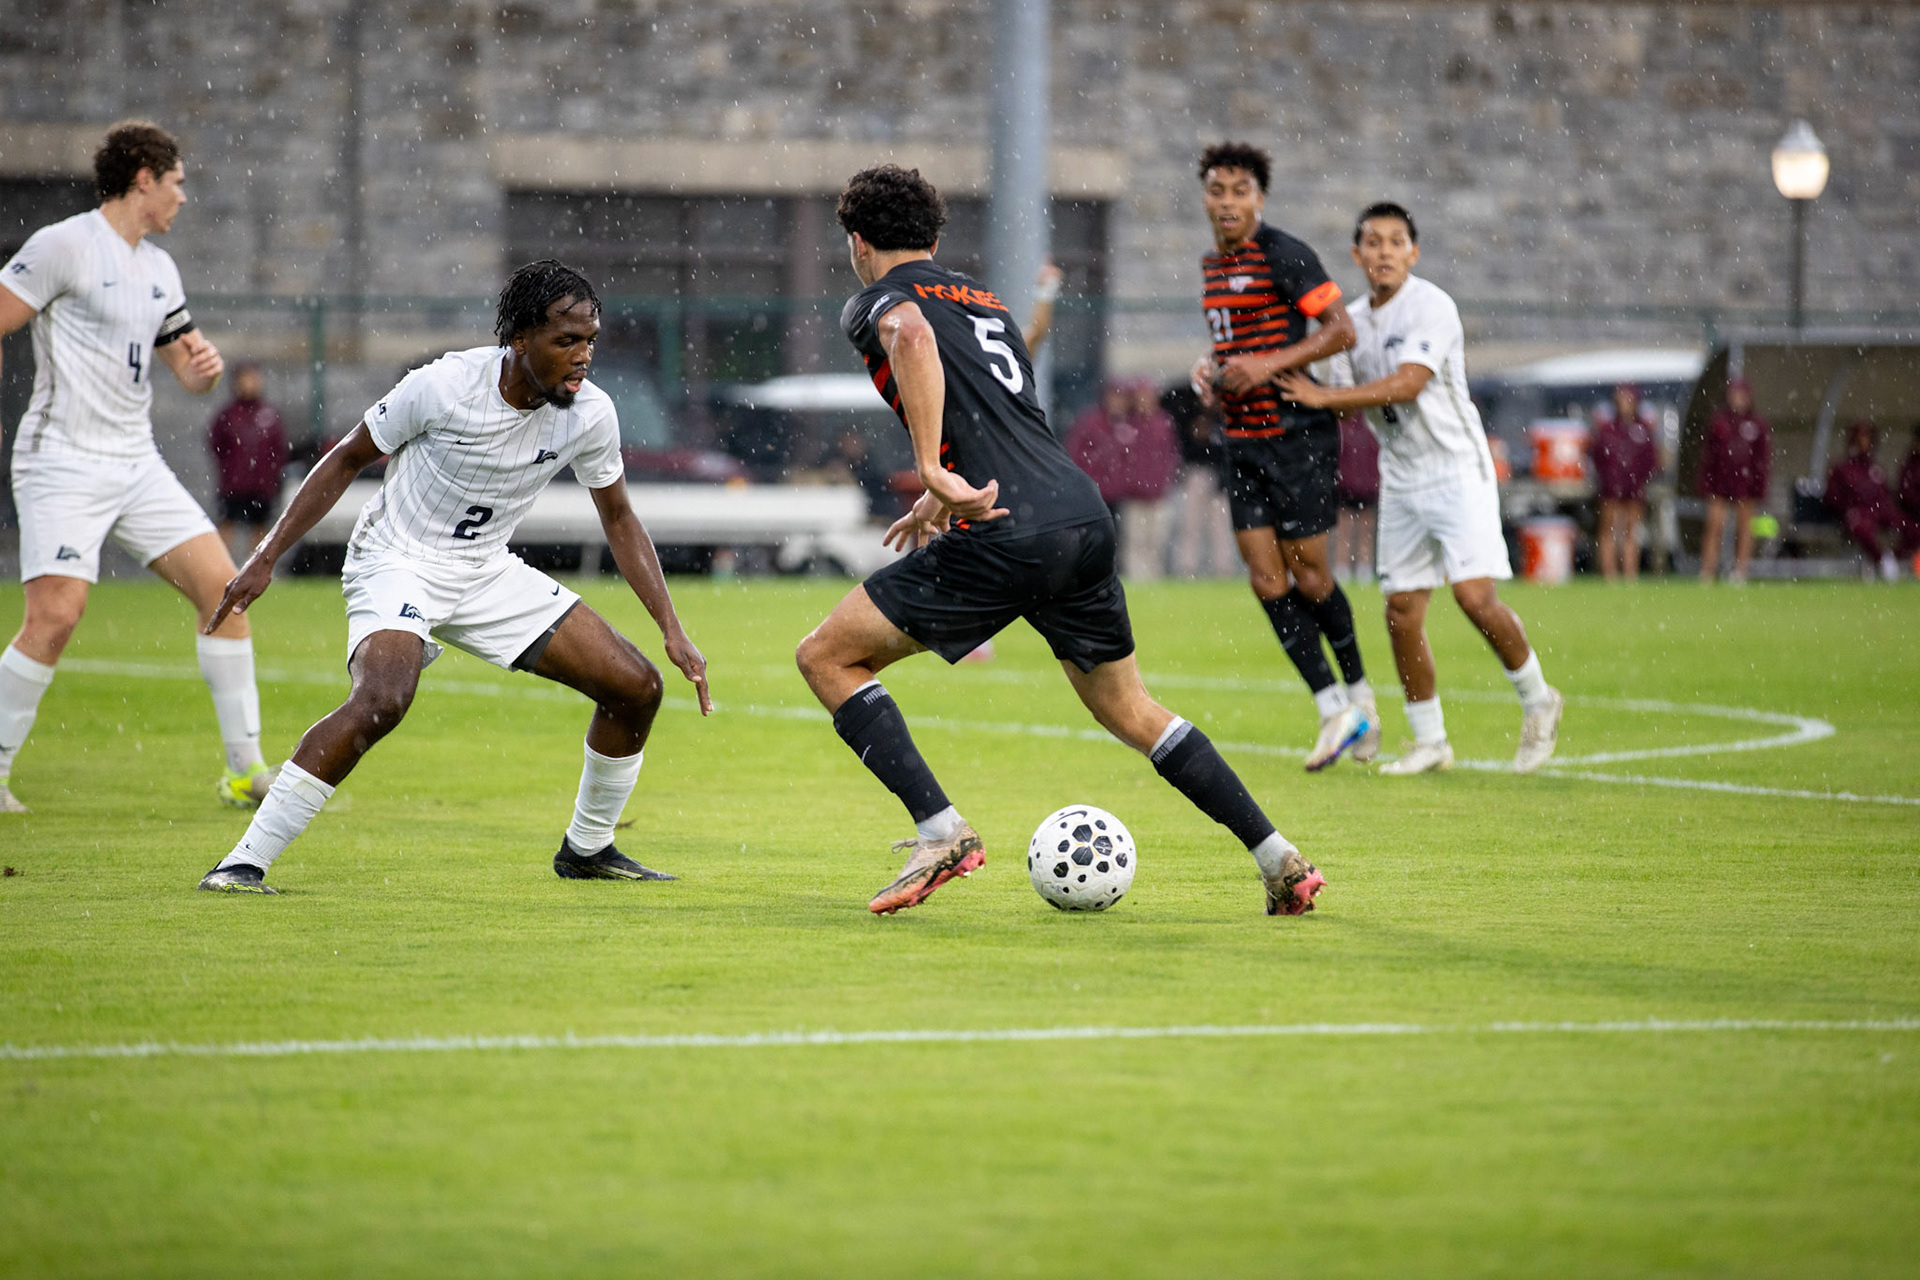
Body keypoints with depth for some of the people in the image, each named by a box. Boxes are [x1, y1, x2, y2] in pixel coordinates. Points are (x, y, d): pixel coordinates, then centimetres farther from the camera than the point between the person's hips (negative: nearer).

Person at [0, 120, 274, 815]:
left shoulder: (159, 268, 15)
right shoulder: (63, 246, -9)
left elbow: (186, 362, 23)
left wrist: (201, 367, 0)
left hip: (137, 463, 7)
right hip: (63, 462, -7)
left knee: (222, 586, -2)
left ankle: (244, 770, 5)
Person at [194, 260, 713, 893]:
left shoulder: (590, 414, -10)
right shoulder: (444, 386, -22)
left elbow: (619, 519, 7)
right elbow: (347, 459, -8)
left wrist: (672, 629, 0)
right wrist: (266, 558, -9)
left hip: (487, 572, 6)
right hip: (396, 561, -6)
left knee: (636, 687, -2)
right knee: (383, 698, -34)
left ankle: (587, 849, 21)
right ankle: (244, 862, -28)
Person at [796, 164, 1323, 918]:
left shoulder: (877, 302, 5)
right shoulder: (984, 302, 28)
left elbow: (913, 335, -20)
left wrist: (934, 471, -25)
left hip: (1006, 539, -7)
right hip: (1085, 514, 7)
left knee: (827, 657, 5)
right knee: (1127, 710, 21)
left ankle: (941, 830, -7)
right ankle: (1280, 860, 16)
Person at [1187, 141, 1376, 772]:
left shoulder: (1283, 254, -11)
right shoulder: (1213, 264, 13)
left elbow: (1340, 331, -13)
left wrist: (1269, 365, -20)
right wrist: (1209, 365, 7)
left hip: (1296, 432, -7)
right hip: (1242, 438, 7)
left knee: (1306, 570, -4)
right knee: (1266, 579, 0)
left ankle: (1359, 693, 16)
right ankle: (1333, 708, 5)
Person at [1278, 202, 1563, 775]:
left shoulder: (1431, 307, -13)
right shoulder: (1354, 320, 9)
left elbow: (1407, 384, -23)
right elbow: (1347, 399, 14)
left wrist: (1325, 397, -20)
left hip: (1457, 469, -7)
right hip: (1401, 480, 7)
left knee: (1476, 596, -17)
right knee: (1401, 612, 3)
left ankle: (1537, 700, 5)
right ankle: (1430, 742, 14)